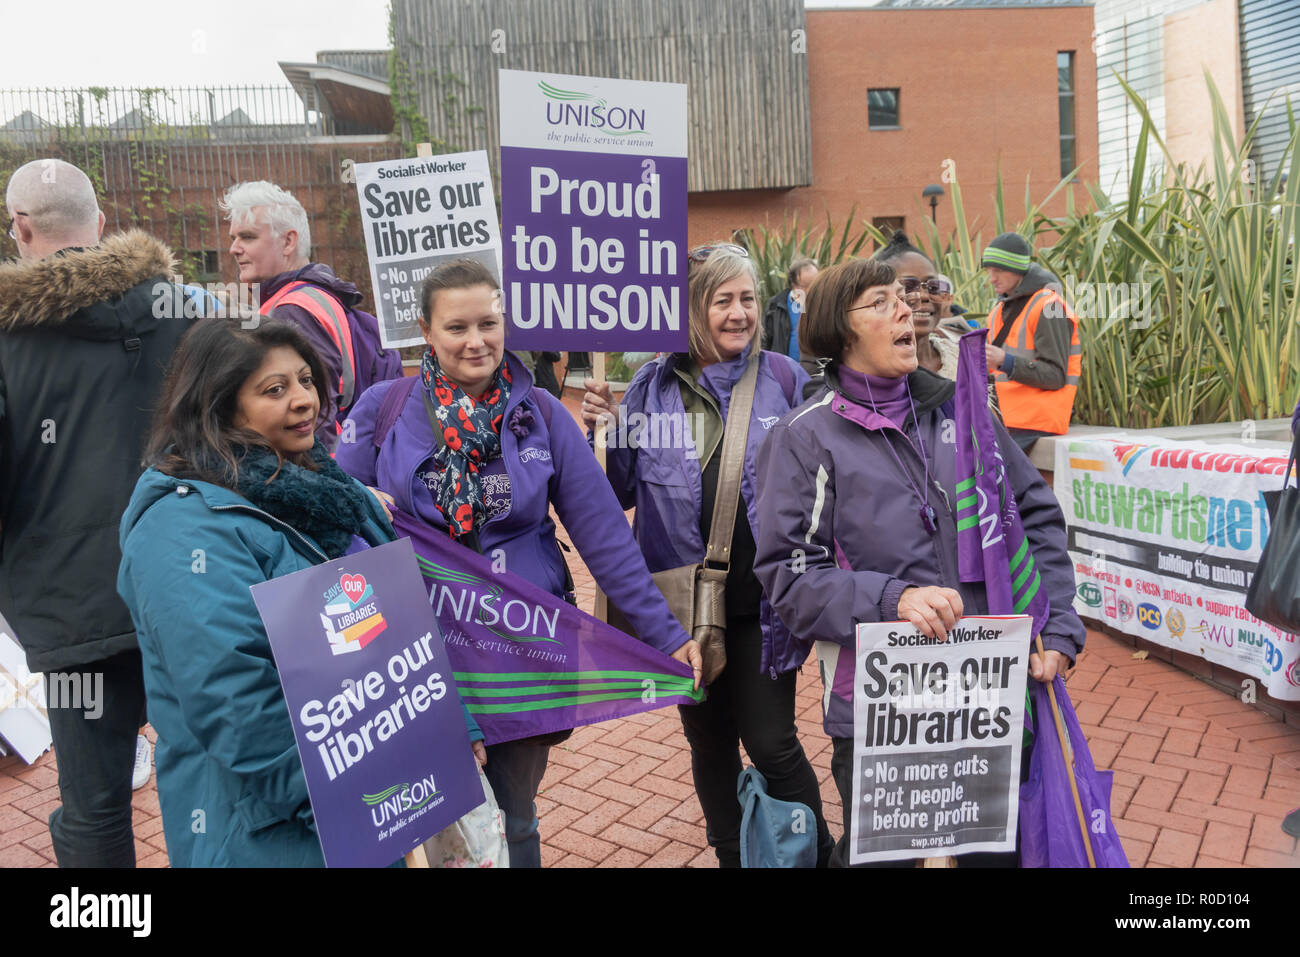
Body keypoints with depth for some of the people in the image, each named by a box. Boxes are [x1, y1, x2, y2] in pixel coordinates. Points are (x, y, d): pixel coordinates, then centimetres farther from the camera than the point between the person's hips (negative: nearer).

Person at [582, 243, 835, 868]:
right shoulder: (651, 388, 1)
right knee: (708, 740, 17)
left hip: (761, 603, -2)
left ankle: (817, 854, 27)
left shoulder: (784, 379, -3)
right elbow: (623, 493, 6)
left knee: (771, 742, 2)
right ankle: (731, 853, 39)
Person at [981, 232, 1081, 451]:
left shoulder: (1048, 307, -9)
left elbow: (1055, 377, -15)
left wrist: (1006, 362, -26)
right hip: (1008, 421, 8)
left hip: (1036, 423, -8)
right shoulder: (1001, 310, 18)